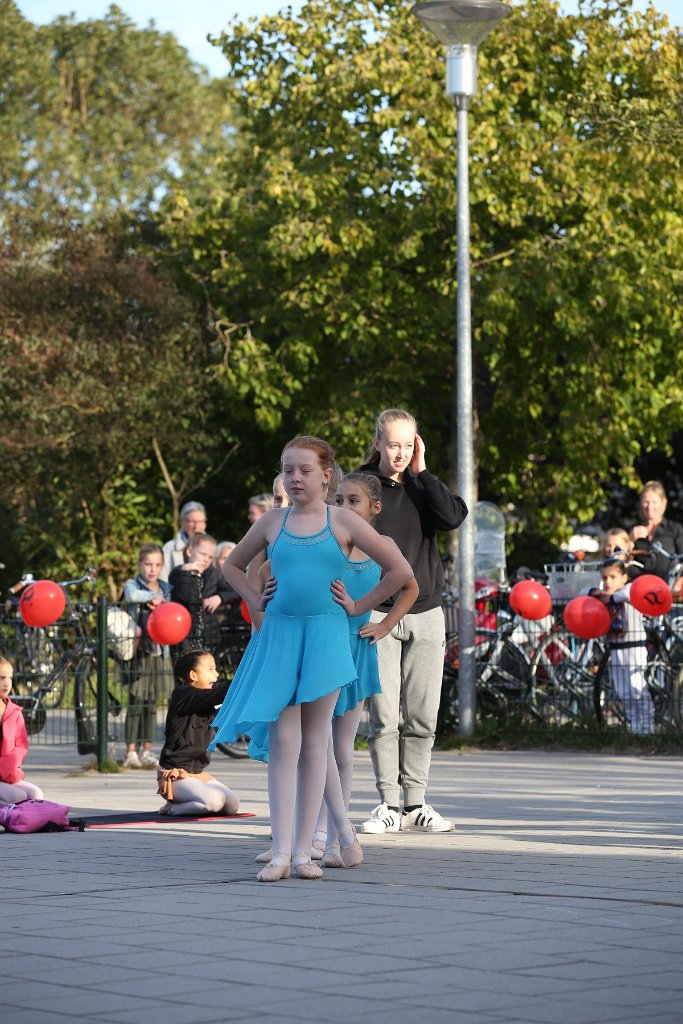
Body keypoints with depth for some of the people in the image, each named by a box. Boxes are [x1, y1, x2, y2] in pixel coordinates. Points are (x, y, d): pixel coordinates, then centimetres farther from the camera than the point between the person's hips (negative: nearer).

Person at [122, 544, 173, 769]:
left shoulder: (165, 589, 12)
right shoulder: (132, 585, -4)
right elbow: (132, 596, -27)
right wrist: (153, 596, -14)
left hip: (158, 651, 5)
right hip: (139, 651, -5)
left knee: (151, 704, 7)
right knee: (136, 703, -5)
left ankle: (147, 750, 13)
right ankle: (131, 751, -1)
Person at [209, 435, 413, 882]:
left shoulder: (343, 522, 2)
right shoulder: (273, 522, 9)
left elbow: (400, 571, 4)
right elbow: (233, 566, 25)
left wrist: (359, 607, 3)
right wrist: (257, 601, 11)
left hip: (325, 635, -2)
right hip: (279, 635, 2)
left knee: (314, 745, 2)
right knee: (282, 743, -5)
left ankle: (304, 851, 6)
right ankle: (281, 853, -8)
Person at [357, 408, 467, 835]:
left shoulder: (422, 486, 8)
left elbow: (455, 516, -11)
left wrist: (422, 472, -8)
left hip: (426, 612, 3)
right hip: (378, 613, -3)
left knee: (423, 717, 3)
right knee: (383, 716, -5)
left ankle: (415, 804, 9)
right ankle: (388, 804, 2)